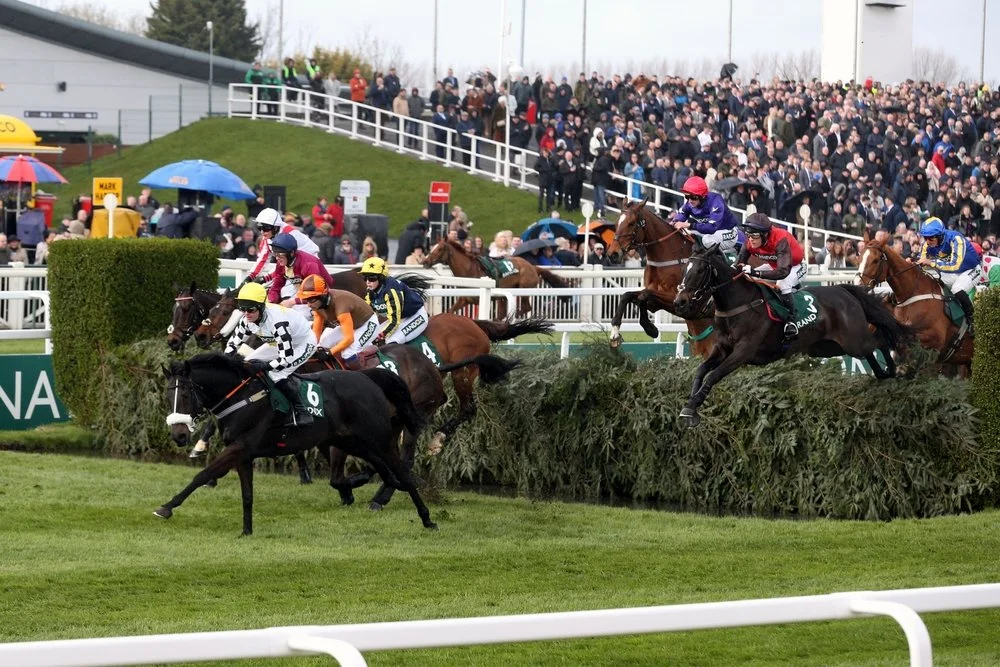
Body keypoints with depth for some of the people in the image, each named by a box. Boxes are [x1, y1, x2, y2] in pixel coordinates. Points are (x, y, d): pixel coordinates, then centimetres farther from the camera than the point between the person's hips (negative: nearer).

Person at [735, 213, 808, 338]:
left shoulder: (780, 240, -42)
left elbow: (783, 271, -51)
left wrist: (756, 273, -59)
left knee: (783, 284, -36)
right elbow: (739, 264, -16)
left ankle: (791, 320, -23)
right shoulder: (750, 243, -22)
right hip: (774, 265, 7)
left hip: (797, 266, -7)